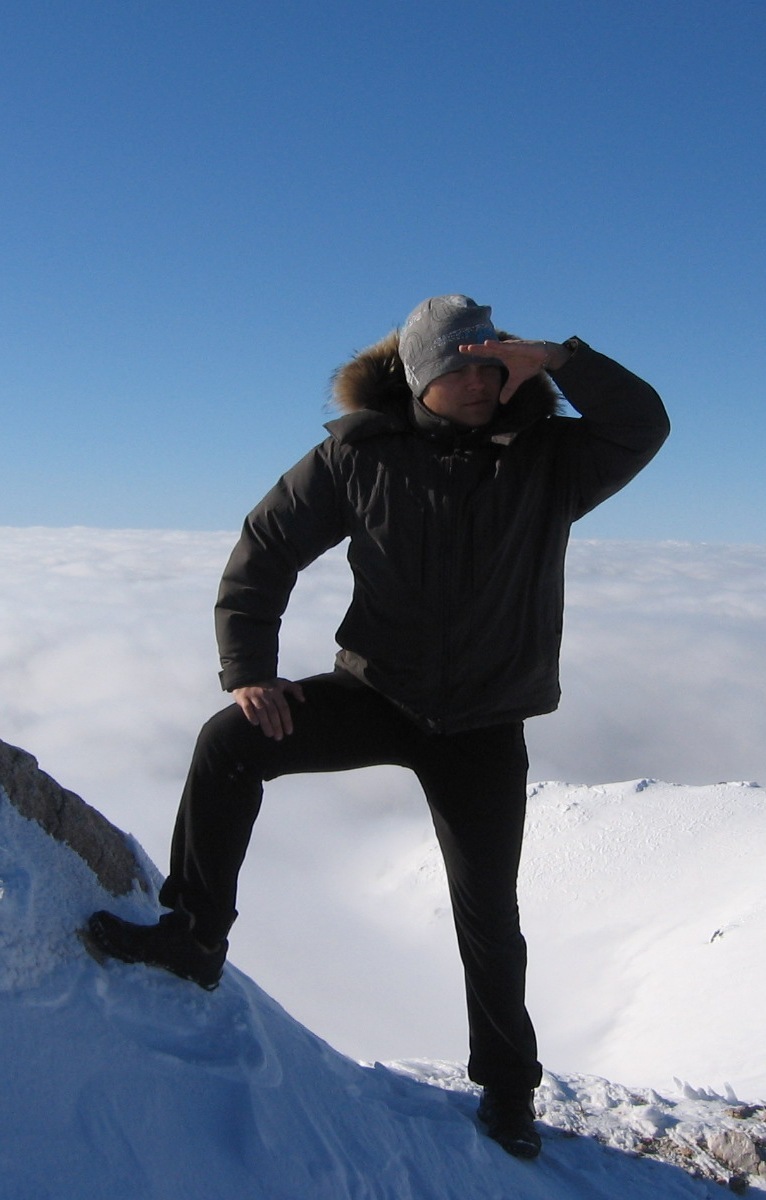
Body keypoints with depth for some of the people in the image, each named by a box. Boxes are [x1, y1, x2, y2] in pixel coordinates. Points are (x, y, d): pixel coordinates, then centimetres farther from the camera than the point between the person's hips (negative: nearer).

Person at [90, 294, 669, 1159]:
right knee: (230, 742, -22)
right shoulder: (359, 455, -7)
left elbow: (643, 425, -16)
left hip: (483, 727, 0)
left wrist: (557, 362, -28)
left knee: (488, 918, 5)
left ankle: (507, 1088, 29)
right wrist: (247, 666, -13)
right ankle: (194, 935, -4)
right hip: (377, 690, 1)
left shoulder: (546, 459, -5)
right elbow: (266, 549, -4)